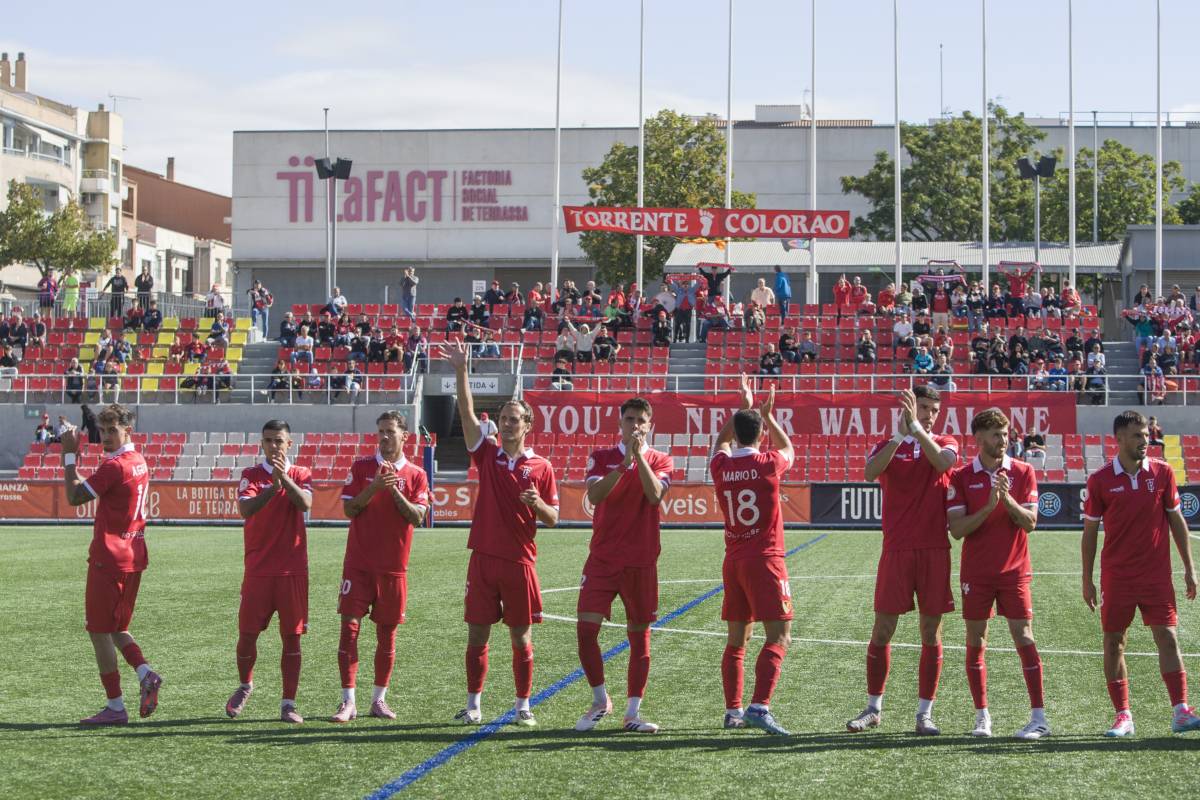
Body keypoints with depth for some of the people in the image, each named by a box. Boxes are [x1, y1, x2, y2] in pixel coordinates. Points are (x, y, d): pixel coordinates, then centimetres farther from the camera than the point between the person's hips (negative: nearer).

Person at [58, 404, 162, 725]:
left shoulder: (114, 466, -17)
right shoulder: (139, 462, 12)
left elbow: (74, 496, -14)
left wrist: (69, 455, -7)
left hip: (108, 558, -9)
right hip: (133, 557, 9)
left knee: (99, 631, -1)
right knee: (117, 628, 18)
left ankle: (115, 707, 0)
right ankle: (145, 674, -4)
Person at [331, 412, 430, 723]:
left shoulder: (416, 474, 5)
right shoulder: (361, 466, 4)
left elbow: (418, 517, -5)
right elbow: (349, 509, -3)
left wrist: (395, 491, -16)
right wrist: (374, 488, -16)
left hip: (393, 566, 1)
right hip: (358, 563, -1)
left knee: (387, 633, 5)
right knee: (349, 626, -7)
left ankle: (379, 699, 15)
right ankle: (348, 701, -4)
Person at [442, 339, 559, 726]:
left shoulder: (541, 467, 3)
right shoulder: (488, 455, 7)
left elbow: (553, 520, 6)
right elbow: (467, 414, -5)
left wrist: (538, 504, -16)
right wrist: (461, 371, -15)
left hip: (520, 562, -1)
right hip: (484, 558, 1)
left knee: (521, 637, 3)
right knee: (477, 635, 3)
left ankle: (523, 705, 11)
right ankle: (473, 705, 11)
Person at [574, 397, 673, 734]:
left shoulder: (661, 461, 4)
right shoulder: (602, 457, 6)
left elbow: (654, 494, -16)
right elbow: (594, 495, -13)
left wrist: (639, 456, -20)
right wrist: (624, 462, -21)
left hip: (641, 562, 0)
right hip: (602, 558, 0)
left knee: (640, 636, 2)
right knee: (585, 628, -9)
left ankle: (633, 712, 7)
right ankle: (600, 701, 9)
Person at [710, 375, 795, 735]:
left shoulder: (720, 466, 1)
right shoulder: (769, 464, -9)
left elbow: (721, 441, 27)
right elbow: (788, 448, 17)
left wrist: (742, 408, 31)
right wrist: (767, 415, 26)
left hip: (733, 560, 5)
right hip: (765, 559, -5)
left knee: (736, 639, 13)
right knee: (779, 636, -7)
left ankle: (733, 710, 12)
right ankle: (759, 707, -21)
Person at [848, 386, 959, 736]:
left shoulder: (944, 444, 9)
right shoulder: (887, 446, 7)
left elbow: (943, 461, -16)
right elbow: (871, 472, -15)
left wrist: (916, 428, -23)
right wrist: (900, 435, -23)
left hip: (934, 551, 0)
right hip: (896, 550, 0)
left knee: (931, 632, 2)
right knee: (882, 630, 1)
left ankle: (925, 713, 9)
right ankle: (873, 708, 13)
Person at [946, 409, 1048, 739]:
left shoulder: (1022, 472, 2)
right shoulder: (961, 476, 0)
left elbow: (1030, 523, -3)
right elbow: (957, 529, -8)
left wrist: (1007, 499, -19)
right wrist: (989, 506, -20)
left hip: (1014, 570, -1)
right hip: (976, 572, 1)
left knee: (1023, 638, -6)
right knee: (975, 642, 3)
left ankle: (1039, 718, -5)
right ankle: (982, 716, 12)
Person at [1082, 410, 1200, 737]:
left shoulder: (1162, 472, 2)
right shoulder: (1100, 480, -2)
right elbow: (1090, 530, 4)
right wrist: (1087, 581, 2)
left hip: (1157, 575, 1)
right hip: (1116, 576, 0)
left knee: (1167, 638, -5)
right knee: (1114, 642, 1)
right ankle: (1123, 716, 9)